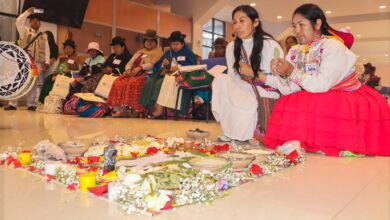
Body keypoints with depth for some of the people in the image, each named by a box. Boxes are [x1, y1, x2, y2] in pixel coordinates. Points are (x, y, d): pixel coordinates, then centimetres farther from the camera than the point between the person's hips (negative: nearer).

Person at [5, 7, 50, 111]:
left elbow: (47, 50, 10)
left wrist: (46, 62, -2)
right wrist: (28, 12, -2)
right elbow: (18, 22, -5)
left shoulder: (43, 36, 17)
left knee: (34, 84, 3)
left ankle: (31, 104, 8)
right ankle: (12, 104, -3)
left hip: (38, 63, 2)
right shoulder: (25, 31, 13)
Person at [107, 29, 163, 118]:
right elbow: (130, 63, 21)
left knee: (134, 83, -37)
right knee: (119, 82, -22)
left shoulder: (158, 51, 11)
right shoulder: (139, 52, 29)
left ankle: (136, 110, -34)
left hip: (147, 74, -6)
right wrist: (129, 70, -3)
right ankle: (122, 109, -27)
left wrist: (140, 68, -17)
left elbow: (153, 64, -6)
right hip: (133, 73, 6)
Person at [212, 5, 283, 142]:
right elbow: (233, 77, 1)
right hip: (245, 93, 6)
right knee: (221, 80, -17)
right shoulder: (231, 47, 3)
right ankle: (230, 130, -6)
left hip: (267, 95, -5)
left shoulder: (270, 45, -13)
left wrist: (253, 74, -22)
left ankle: (242, 134, 3)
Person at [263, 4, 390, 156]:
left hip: (351, 102, -6)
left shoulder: (333, 46, -15)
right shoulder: (296, 53, 3)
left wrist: (292, 72, -20)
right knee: (289, 106, -16)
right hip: (321, 103, 6)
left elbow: (321, 85, -25)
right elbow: (291, 90, -6)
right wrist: (280, 75, -24)